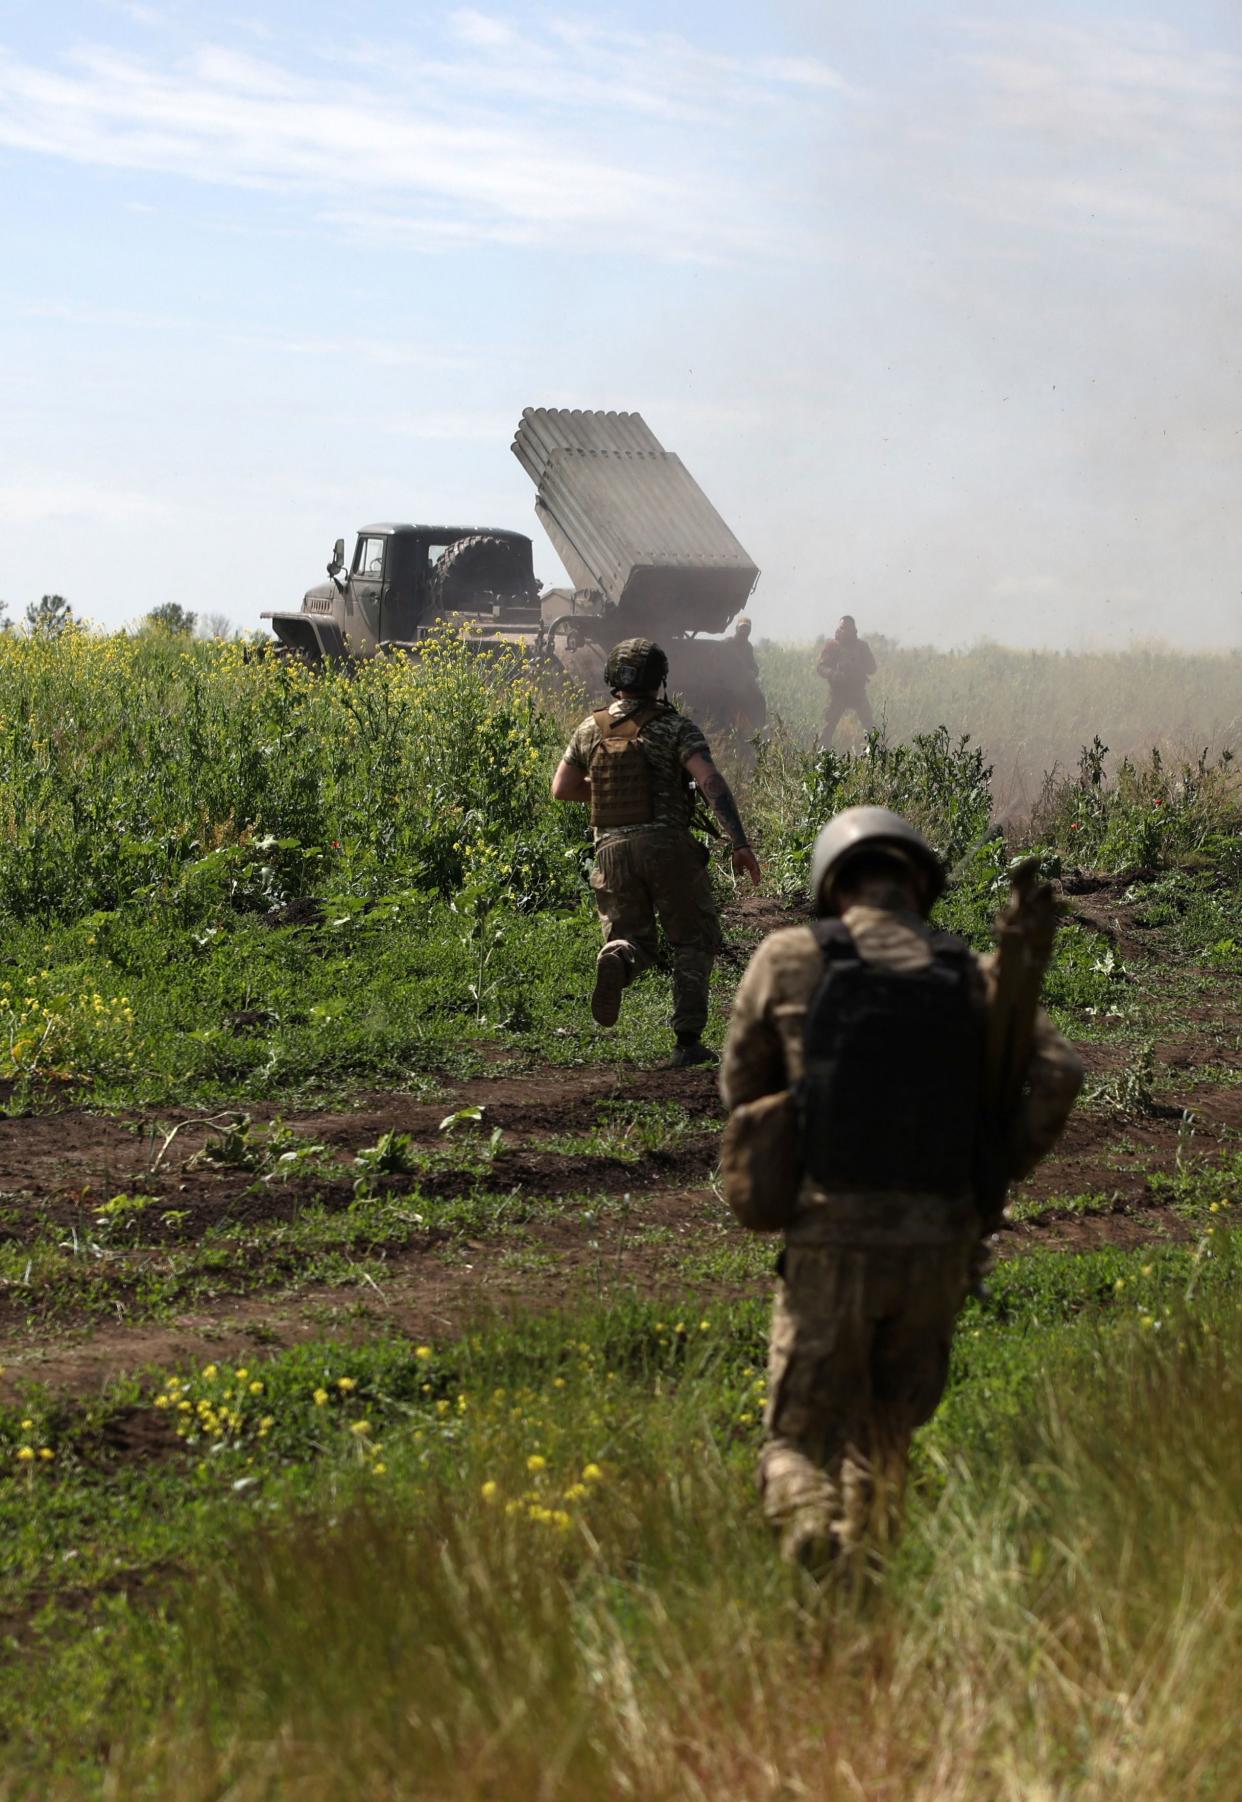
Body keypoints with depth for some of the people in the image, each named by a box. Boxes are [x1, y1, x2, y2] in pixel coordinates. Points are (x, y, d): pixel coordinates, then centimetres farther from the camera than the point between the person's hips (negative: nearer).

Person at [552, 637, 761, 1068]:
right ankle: (688, 1041, 2)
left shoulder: (591, 729, 9)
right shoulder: (674, 726, -3)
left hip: (612, 850, 3)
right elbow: (711, 781, -15)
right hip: (667, 846, -3)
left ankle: (617, 960, -23)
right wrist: (739, 842, -18)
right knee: (693, 941, 12)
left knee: (632, 937, 16)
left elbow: (561, 789, 16)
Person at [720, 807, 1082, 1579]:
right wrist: (995, 1177, 3)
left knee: (800, 1442, 6)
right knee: (885, 1436, 22)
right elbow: (1058, 1071, -6)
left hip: (829, 1243, -2)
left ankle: (811, 1523, -24)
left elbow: (743, 1088, 10)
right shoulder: (974, 974, 6)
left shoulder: (788, 959, 2)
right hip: (940, 1246, 2)